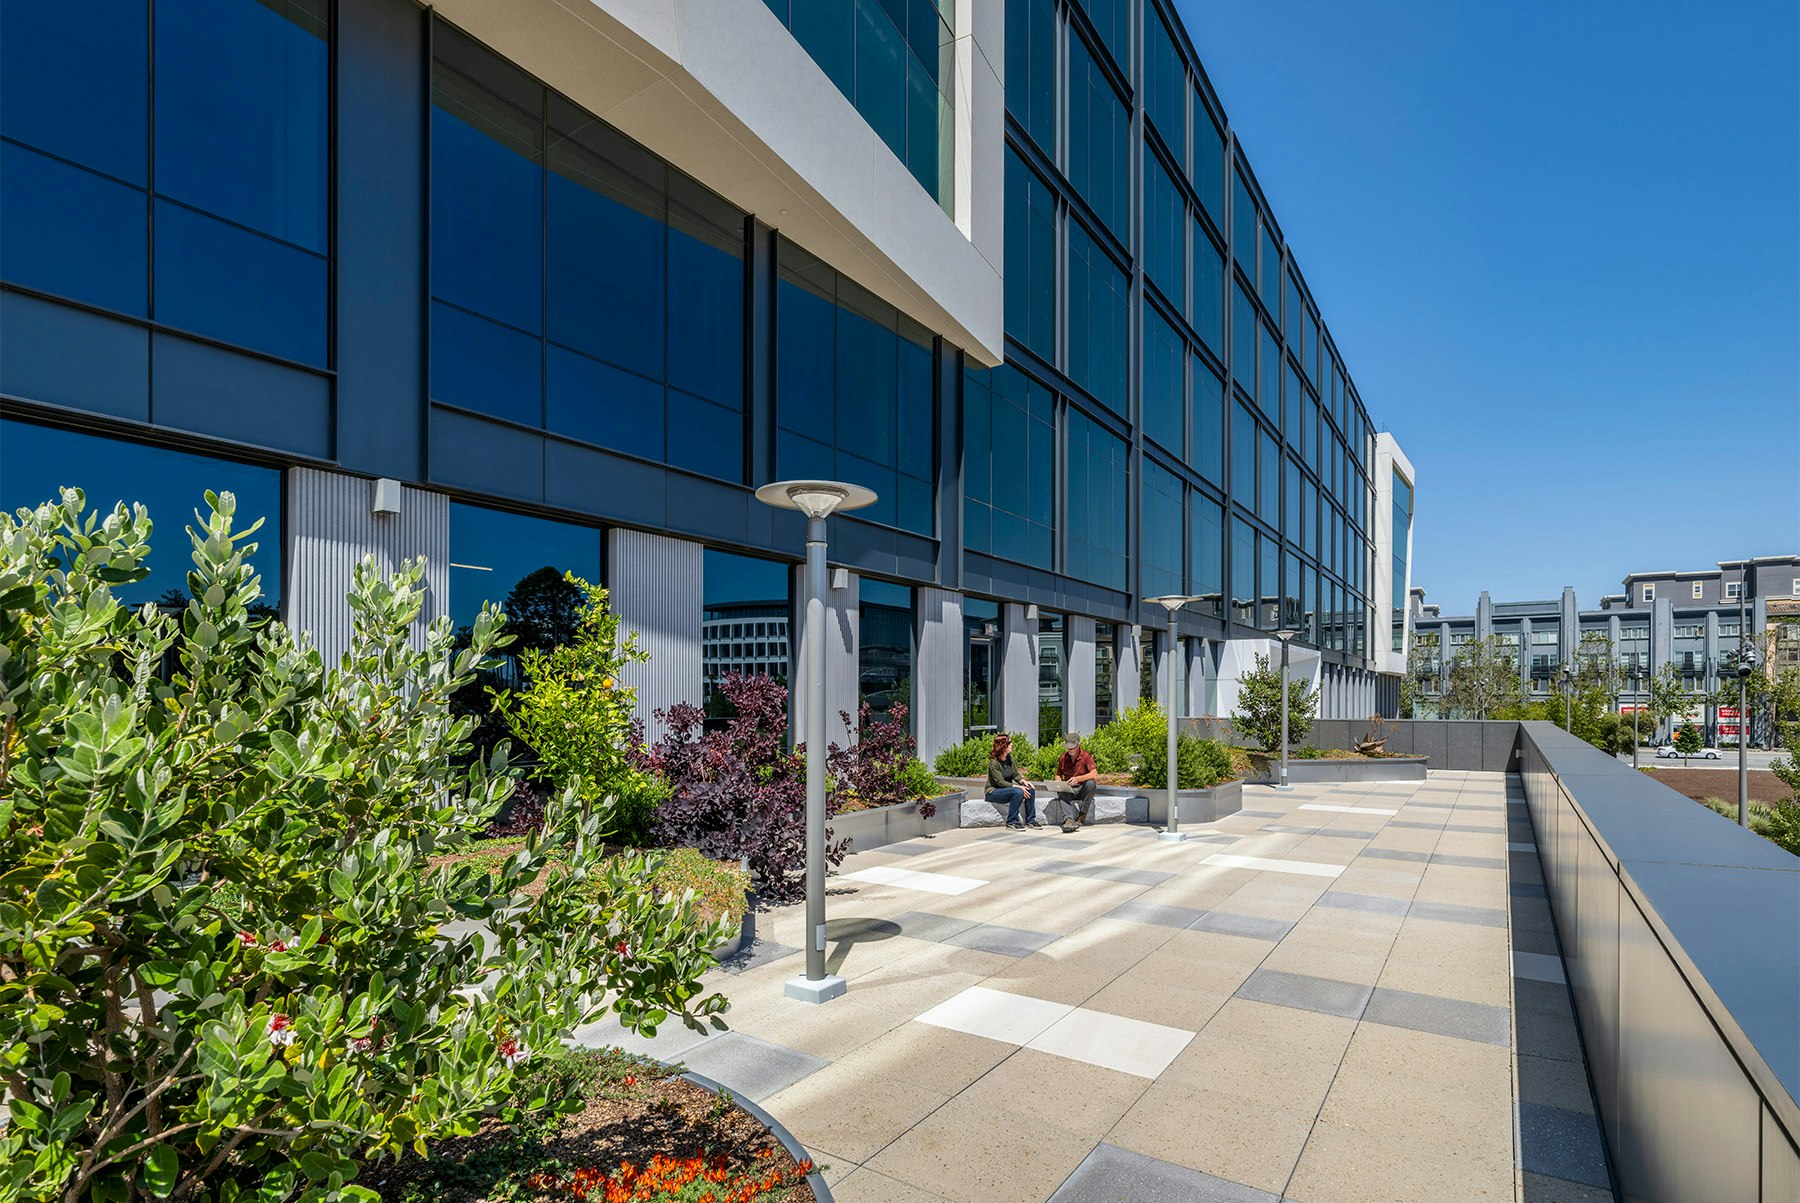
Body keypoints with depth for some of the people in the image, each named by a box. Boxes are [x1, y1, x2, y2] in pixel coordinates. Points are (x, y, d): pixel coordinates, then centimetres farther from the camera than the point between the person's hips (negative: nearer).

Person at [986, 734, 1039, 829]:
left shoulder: (1010, 757, 3)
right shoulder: (993, 762, -20)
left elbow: (1016, 774, 9)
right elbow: (1000, 782, -23)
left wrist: (1023, 781, -12)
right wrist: (1018, 787, -26)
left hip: (1008, 788, 8)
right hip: (994, 792, -8)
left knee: (1030, 790, -11)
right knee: (1018, 792, -31)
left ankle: (1030, 820, -2)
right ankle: (1011, 822, -21)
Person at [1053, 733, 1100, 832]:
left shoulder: (1086, 756, -9)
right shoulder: (1062, 758, 3)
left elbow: (1094, 774, -22)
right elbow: (1058, 774, 16)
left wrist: (1078, 778, -37)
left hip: (1082, 789, -2)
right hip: (1068, 789, 2)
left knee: (1091, 783, -35)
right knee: (1060, 792, -32)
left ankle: (1082, 815, -22)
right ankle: (1068, 819, -55)